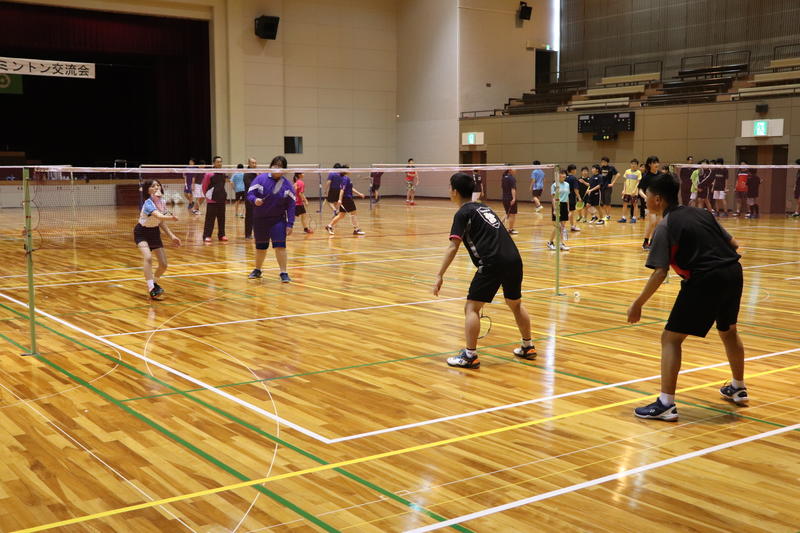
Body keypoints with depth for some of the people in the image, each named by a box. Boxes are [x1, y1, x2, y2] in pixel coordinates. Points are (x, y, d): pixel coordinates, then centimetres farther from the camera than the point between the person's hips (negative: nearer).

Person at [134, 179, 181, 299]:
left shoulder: (161, 201, -6)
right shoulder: (148, 203, -28)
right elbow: (159, 216, -48)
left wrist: (172, 236, 1)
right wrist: (171, 217, -68)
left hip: (155, 232, 7)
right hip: (142, 232, -6)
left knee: (163, 264, 2)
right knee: (148, 257, -31)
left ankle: (154, 282, 31)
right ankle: (151, 289, -29)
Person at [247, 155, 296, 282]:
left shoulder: (288, 186, -3)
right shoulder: (260, 179, -4)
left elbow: (291, 206, -4)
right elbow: (250, 194, -4)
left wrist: (290, 224, -10)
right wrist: (255, 200, -28)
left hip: (278, 220, -1)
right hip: (259, 219, 1)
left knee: (280, 246, -12)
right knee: (260, 247, 14)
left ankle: (284, 273, -3)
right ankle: (257, 270, 34)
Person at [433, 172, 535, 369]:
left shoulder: (463, 213, -1)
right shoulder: (484, 207, 22)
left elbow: (453, 247, -10)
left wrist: (440, 275, -11)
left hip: (493, 263, -8)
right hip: (514, 258, 8)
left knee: (471, 308, 0)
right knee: (515, 304, 25)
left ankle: (470, 356, -2)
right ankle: (528, 347, 34)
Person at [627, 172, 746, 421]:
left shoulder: (666, 226, -6)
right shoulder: (701, 213, 14)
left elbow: (659, 273, -14)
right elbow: (733, 244, 14)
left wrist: (638, 304, -9)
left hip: (704, 280, -8)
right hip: (733, 272, 8)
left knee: (671, 338, -1)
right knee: (728, 331, 29)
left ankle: (666, 403, -7)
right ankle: (738, 389, 46)